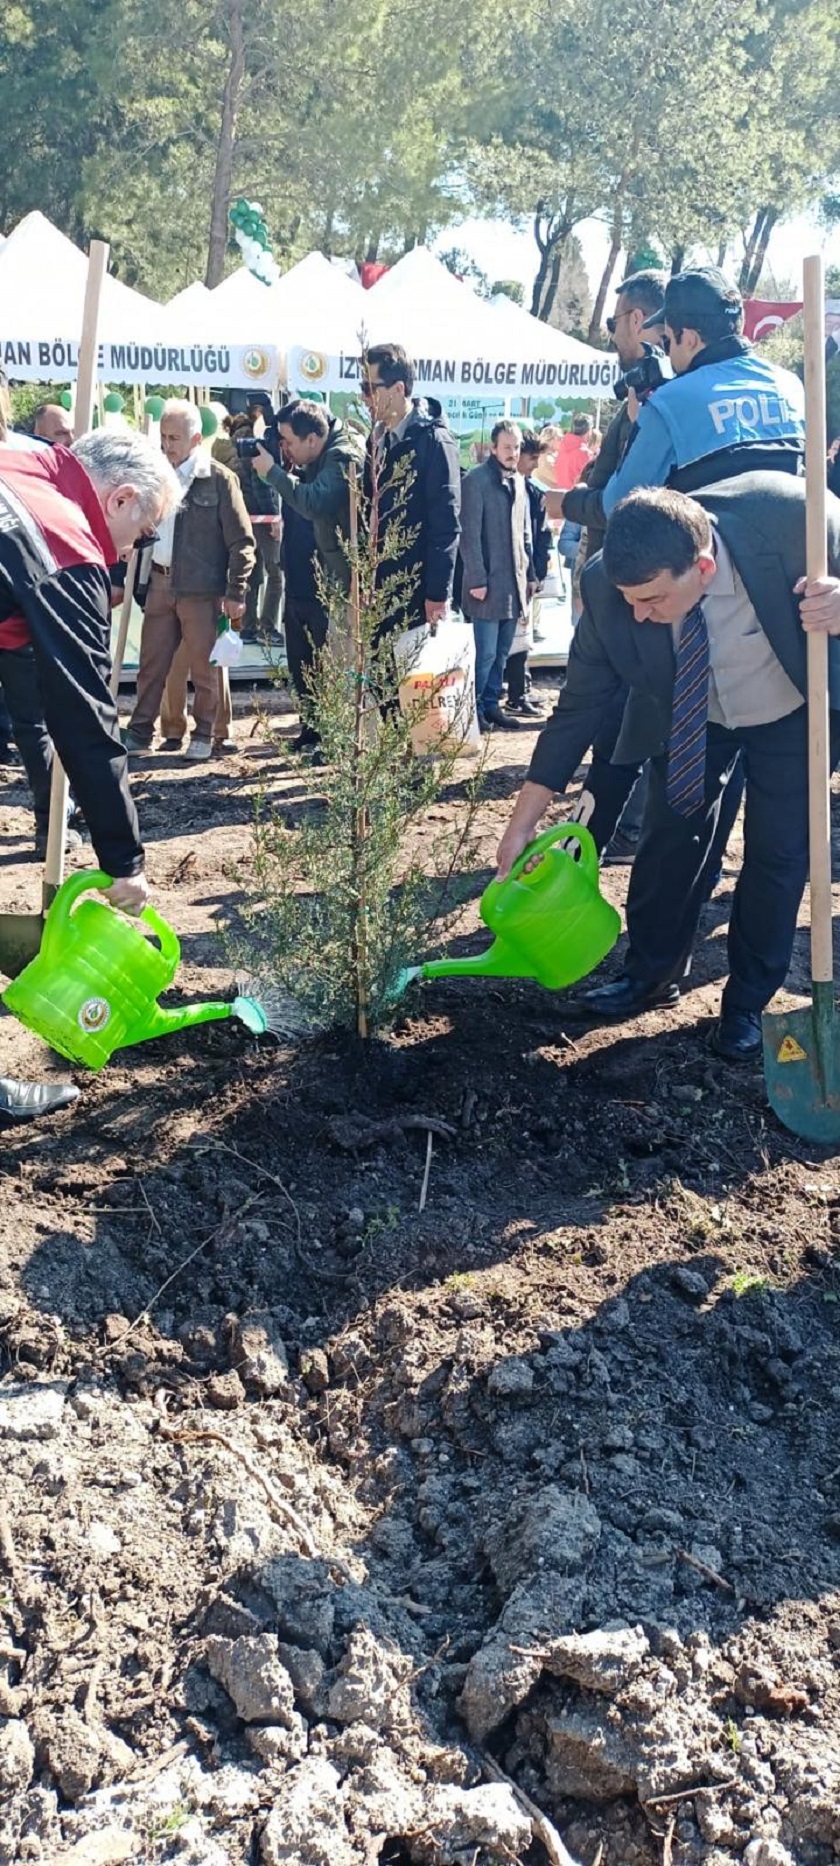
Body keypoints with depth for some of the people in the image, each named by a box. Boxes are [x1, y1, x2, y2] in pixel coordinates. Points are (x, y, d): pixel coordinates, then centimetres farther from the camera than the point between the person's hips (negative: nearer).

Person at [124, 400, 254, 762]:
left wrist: (235, 592, -11)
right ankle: (139, 732, 17)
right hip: (160, 583, 5)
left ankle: (204, 735, 16)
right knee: (151, 664, 9)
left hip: (202, 588, -5)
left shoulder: (219, 479, -7)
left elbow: (242, 541, -7)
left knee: (203, 667, 4)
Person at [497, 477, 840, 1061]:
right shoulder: (606, 588, -29)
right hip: (688, 716, 1)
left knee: (779, 854, 1)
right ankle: (653, 974, 27)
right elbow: (579, 707, -17)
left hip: (792, 713, -1)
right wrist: (524, 821, -16)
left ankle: (748, 1003, 20)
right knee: (670, 836, 2)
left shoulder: (785, 511, -38)